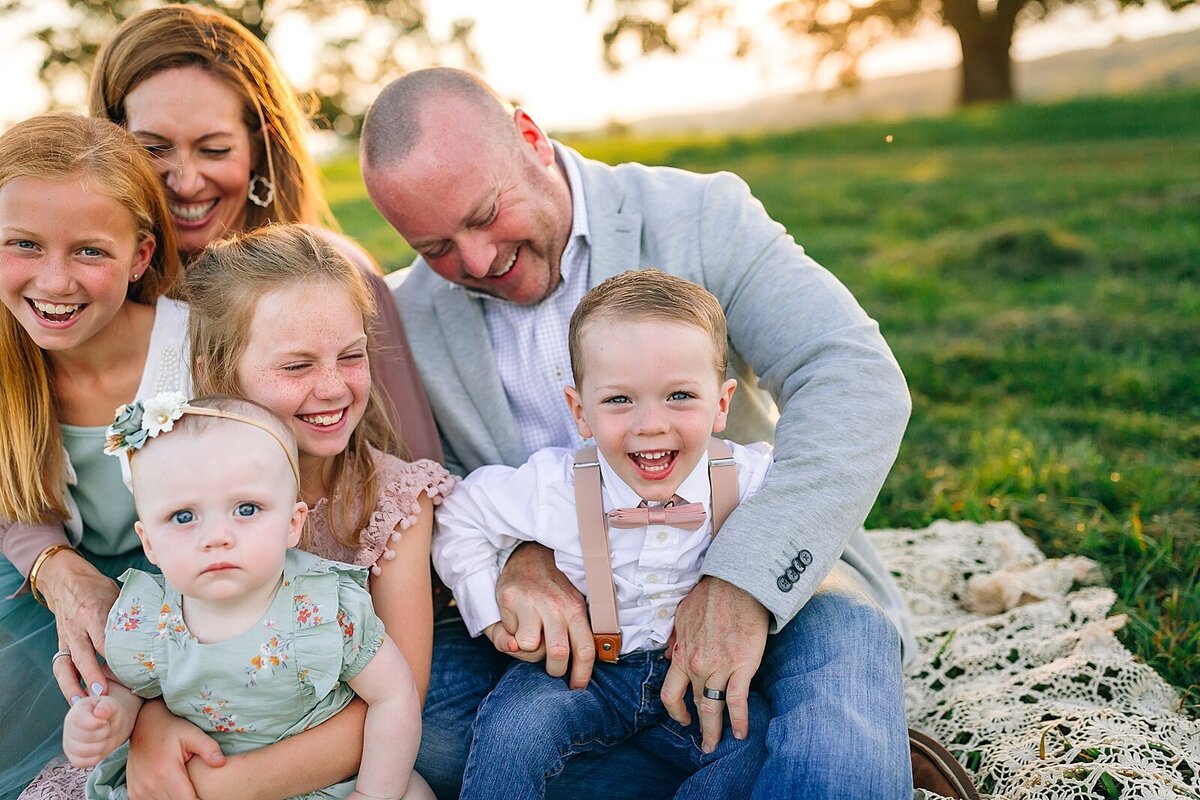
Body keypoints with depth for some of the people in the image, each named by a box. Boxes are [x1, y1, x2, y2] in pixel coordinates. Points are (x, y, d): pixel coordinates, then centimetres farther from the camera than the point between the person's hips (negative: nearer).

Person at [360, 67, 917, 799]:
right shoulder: (408, 319, 1)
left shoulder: (698, 217, -10)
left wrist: (743, 581, -33)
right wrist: (506, 557, -25)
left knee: (838, 641, -36)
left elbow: (858, 381, -21)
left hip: (763, 577, -3)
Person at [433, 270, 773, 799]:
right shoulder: (552, 487, -17)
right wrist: (493, 615, -4)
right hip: (585, 670, -1)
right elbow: (460, 522, -1)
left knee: (754, 740, -23)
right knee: (511, 726, -26)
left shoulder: (749, 480, -17)